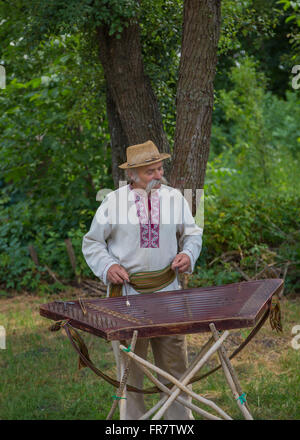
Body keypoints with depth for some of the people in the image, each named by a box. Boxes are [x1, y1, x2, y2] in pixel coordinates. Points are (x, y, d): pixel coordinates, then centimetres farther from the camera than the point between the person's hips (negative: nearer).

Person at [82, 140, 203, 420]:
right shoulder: (113, 202, -2)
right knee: (128, 365, 6)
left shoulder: (175, 197, 5)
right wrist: (107, 266, -12)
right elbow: (91, 243, 5)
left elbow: (192, 233, 16)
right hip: (126, 293, -2)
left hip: (167, 291, 2)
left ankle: (180, 416, 23)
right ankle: (131, 417, 20)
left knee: (174, 361, 9)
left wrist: (188, 254, -5)